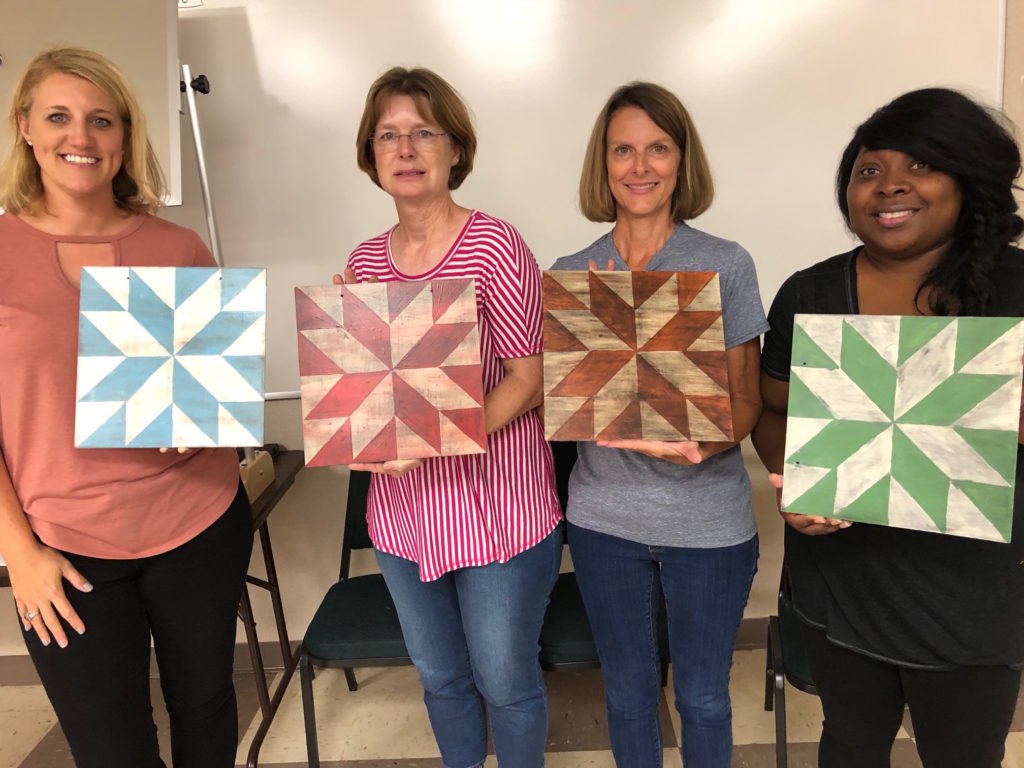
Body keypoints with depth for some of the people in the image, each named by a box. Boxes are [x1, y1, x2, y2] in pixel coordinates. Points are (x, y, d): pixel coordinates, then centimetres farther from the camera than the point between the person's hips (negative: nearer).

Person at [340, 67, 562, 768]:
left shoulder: (494, 246, -13)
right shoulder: (365, 261, 5)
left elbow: (528, 377, -15)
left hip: (494, 506, -5)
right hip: (402, 506, 5)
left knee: (506, 680, 14)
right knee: (440, 677, 24)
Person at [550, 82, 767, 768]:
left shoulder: (726, 264, -5)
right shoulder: (570, 274, 0)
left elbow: (746, 398, -5)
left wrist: (701, 445, -26)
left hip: (708, 522, -1)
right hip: (605, 515, 2)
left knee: (702, 695, 18)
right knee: (627, 691, 20)